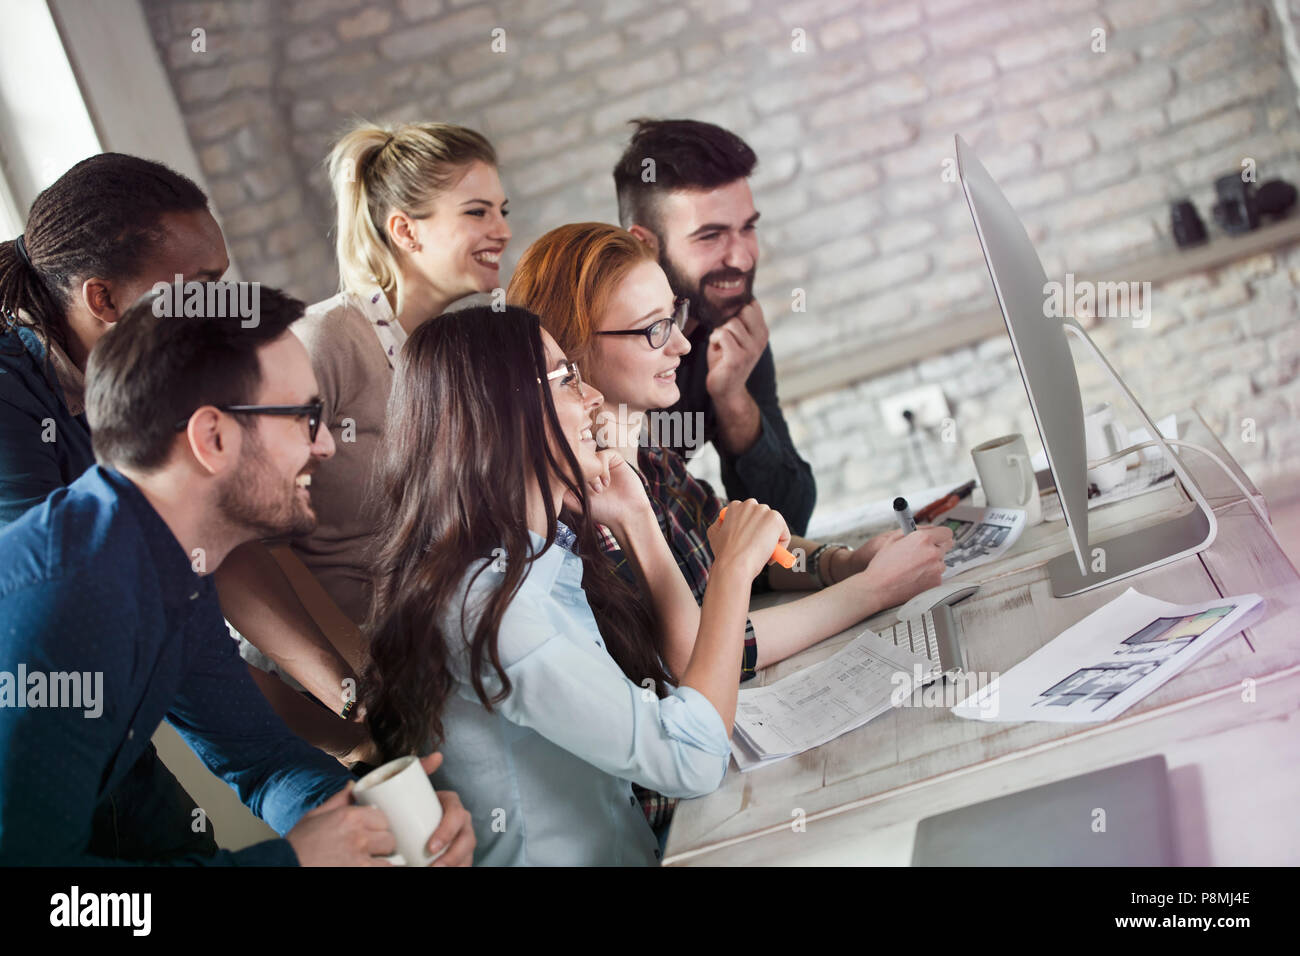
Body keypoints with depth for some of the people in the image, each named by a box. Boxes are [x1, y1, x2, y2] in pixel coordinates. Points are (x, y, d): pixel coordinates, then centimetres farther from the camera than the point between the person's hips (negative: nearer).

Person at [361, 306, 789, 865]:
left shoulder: (548, 555, 4)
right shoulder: (486, 606, -24)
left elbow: (686, 675, 8)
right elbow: (692, 761, -25)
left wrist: (635, 521, 2)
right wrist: (733, 566, -18)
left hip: (630, 841, 8)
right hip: (571, 859, -8)